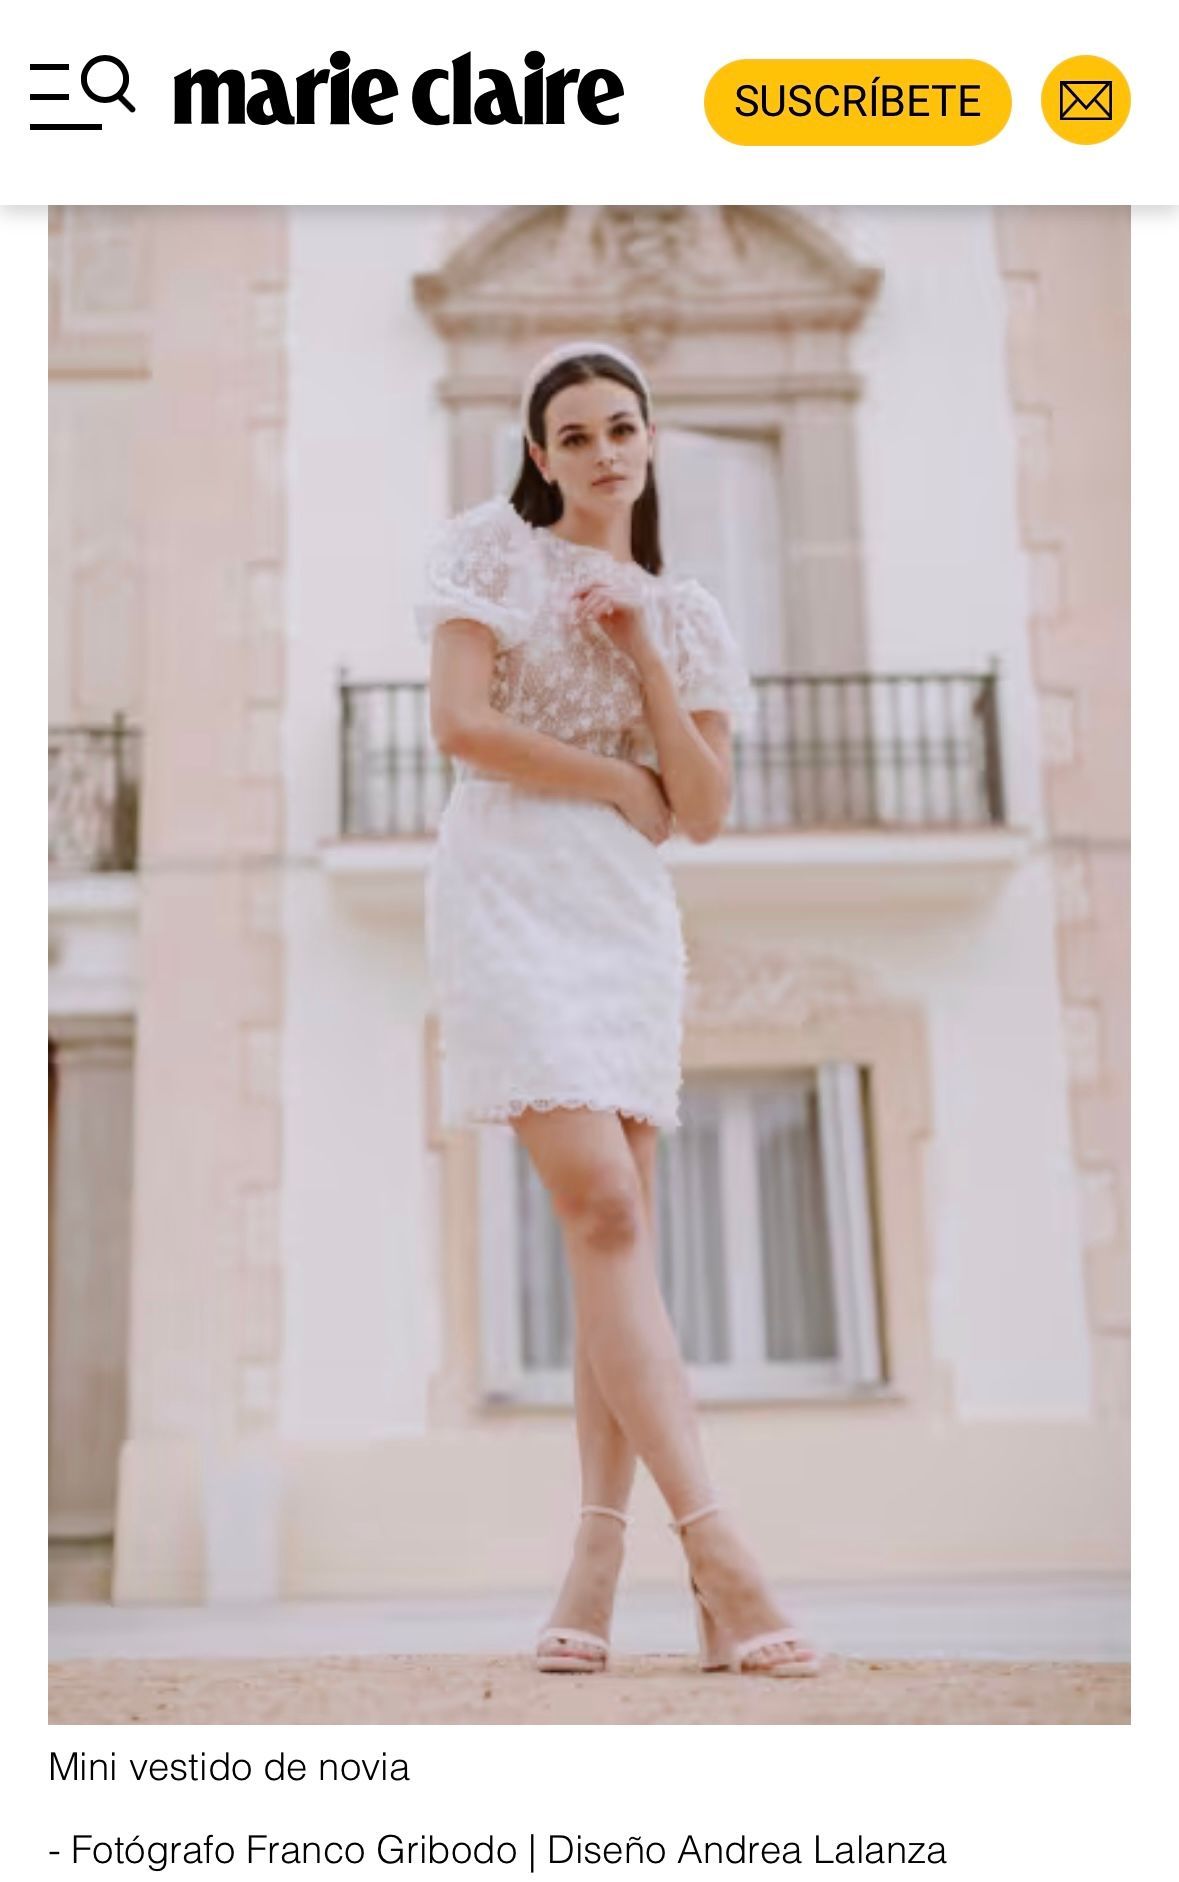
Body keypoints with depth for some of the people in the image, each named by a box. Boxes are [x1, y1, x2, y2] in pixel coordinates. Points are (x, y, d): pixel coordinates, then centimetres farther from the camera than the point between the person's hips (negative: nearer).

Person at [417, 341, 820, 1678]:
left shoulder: (682, 614, 19)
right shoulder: (493, 547, 9)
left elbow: (705, 811, 8)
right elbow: (461, 725, -5)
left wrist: (641, 654, -1)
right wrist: (619, 781, 1)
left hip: (630, 914, 4)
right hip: (512, 892, -4)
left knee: (619, 1233, -4)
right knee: (602, 1212, -16)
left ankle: (598, 1567, 1)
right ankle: (714, 1549, -20)